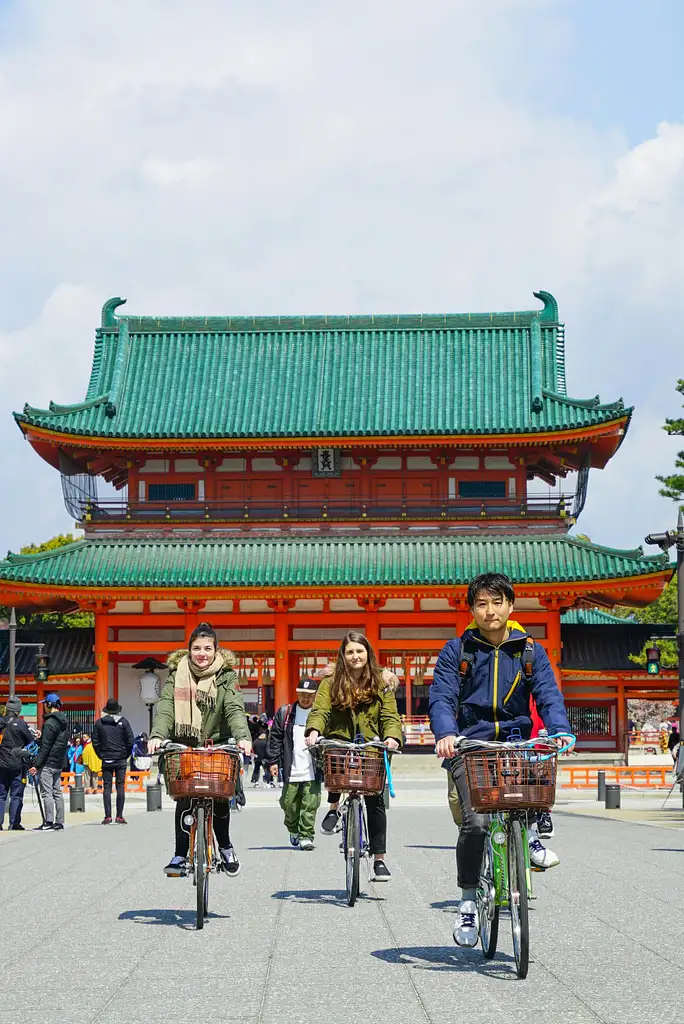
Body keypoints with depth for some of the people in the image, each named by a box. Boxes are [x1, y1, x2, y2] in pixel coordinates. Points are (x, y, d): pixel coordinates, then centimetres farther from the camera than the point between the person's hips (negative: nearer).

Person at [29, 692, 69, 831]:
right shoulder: (64, 721, 12)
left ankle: (49, 822, -10)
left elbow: (45, 747, -18)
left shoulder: (50, 723, -16)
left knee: (47, 792, -7)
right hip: (59, 763, 9)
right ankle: (59, 822, 11)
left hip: (48, 763, -9)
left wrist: (37, 765, -15)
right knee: (57, 792, 11)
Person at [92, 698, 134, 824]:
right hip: (120, 760, -1)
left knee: (107, 787, 4)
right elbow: (130, 741, -5)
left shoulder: (99, 723, 2)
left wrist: (101, 755, 10)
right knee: (120, 786, 2)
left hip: (106, 760, 1)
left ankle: (108, 816, -1)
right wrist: (126, 755, 7)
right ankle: (119, 816, 0)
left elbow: (95, 742, 1)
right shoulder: (123, 722, -3)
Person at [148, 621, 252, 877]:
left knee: (219, 797, -5)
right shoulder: (177, 674, 0)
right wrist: (157, 735, -30)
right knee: (184, 799, -9)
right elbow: (166, 708, -12)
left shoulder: (226, 676, -3)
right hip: (184, 745, 1)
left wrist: (243, 736, -35)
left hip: (217, 744, -1)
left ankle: (225, 846, 19)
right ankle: (180, 854, 1)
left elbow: (234, 709, -16)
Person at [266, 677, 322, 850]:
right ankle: (293, 831, 31)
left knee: (310, 805, -7)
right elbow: (275, 738, 10)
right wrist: (273, 761, 4)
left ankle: (306, 836, 0)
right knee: (290, 804, 9)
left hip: (312, 770, -2)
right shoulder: (285, 713, 8)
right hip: (291, 770, 2)